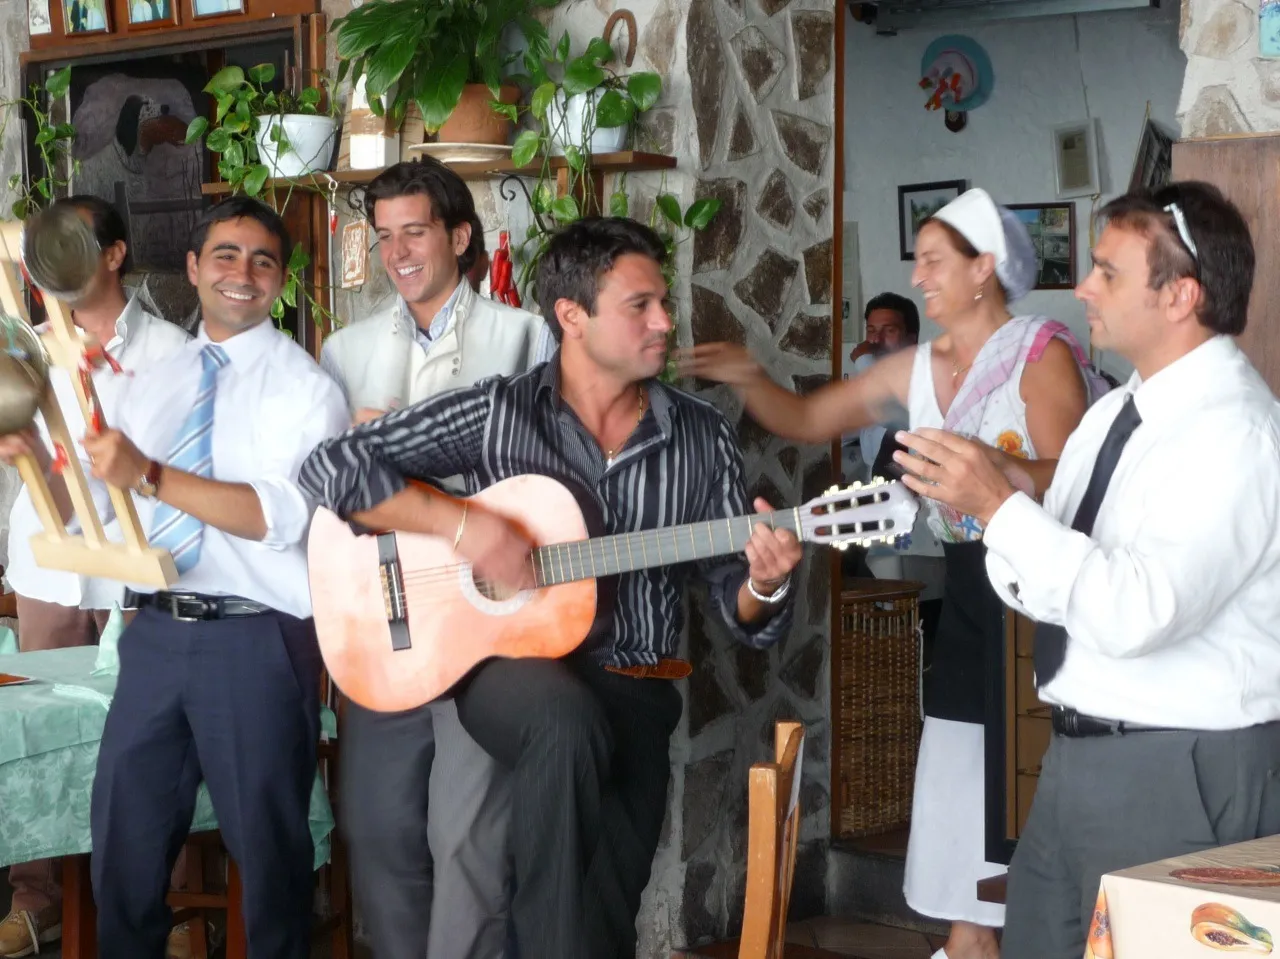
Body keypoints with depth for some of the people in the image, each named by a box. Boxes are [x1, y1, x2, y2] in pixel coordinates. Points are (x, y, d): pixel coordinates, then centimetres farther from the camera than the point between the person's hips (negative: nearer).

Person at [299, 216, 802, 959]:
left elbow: (743, 614, 6)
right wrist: (461, 523, -18)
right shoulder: (497, 412, -3)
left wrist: (763, 584, -18)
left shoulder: (702, 437, 4)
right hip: (508, 666, -3)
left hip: (634, 692, 3)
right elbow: (332, 466, -7)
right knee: (570, 722, -36)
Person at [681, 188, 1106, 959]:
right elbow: (809, 421, 14)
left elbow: (1070, 480, -20)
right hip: (970, 584, 7)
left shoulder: (1044, 353, -10)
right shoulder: (917, 368, 10)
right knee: (964, 767, 8)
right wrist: (750, 379, -3)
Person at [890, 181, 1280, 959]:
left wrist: (1000, 506, -26)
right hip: (1081, 752, 9)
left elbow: (1137, 612, -29)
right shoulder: (1116, 415, 11)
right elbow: (1051, 584, 11)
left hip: (1179, 775, -9)